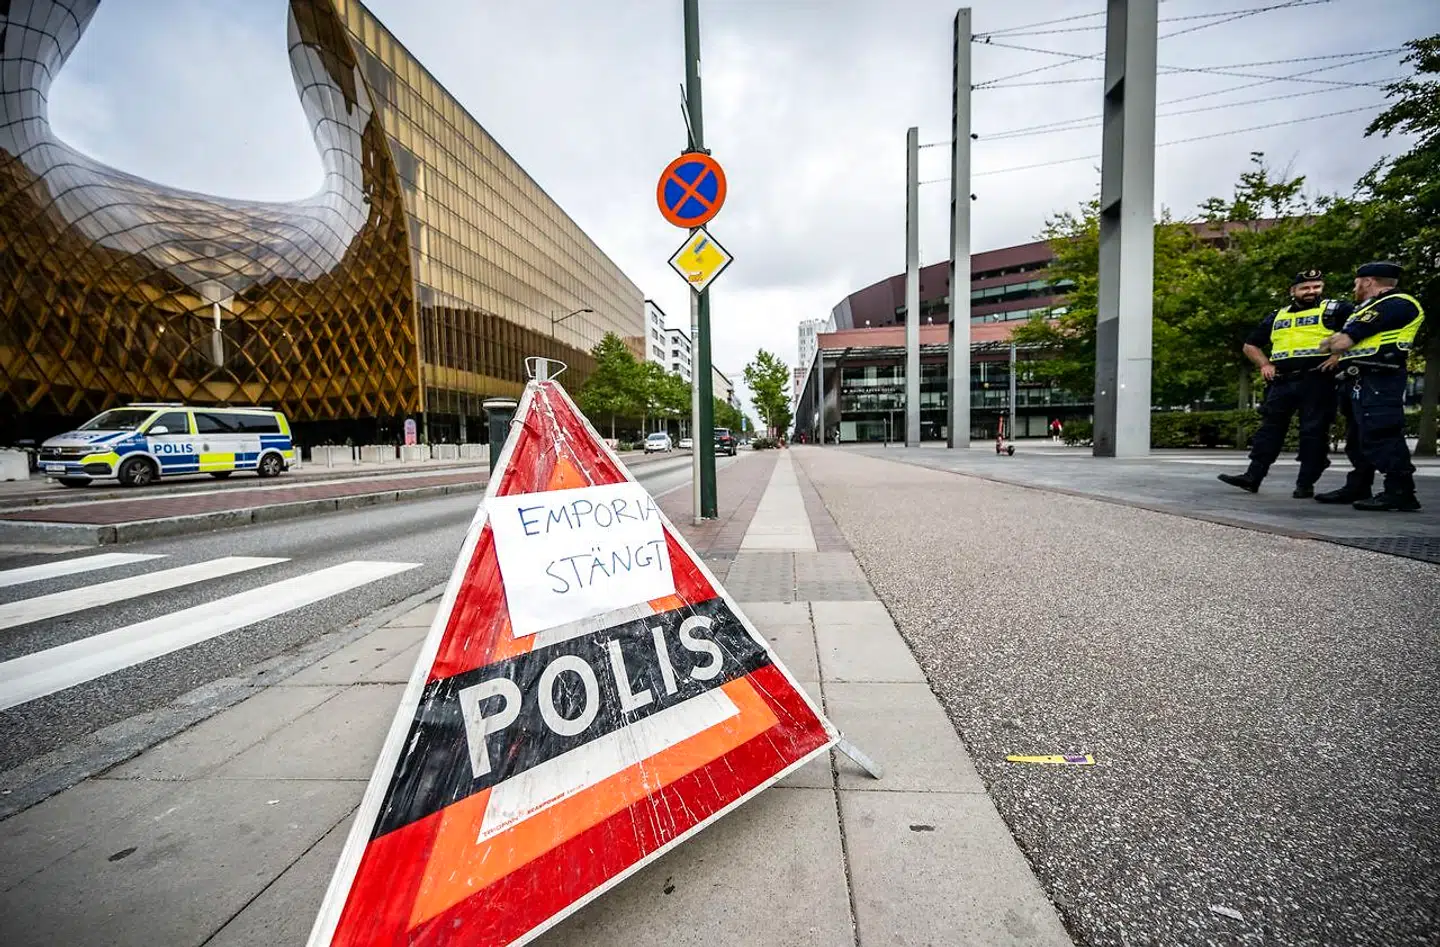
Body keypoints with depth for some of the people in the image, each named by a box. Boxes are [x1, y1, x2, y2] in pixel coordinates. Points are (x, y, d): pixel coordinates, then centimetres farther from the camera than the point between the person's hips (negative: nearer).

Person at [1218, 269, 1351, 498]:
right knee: (1270, 429, 2)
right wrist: (1264, 364, 10)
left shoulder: (1335, 309, 6)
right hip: (1281, 382, 5)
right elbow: (1250, 345, 26)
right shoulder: (1276, 317, 19)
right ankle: (1253, 476, 3)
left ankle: (1305, 483, 2)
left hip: (1317, 380, -4)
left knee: (1313, 432, -2)